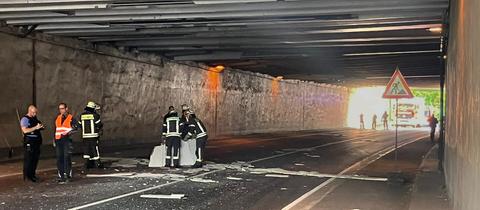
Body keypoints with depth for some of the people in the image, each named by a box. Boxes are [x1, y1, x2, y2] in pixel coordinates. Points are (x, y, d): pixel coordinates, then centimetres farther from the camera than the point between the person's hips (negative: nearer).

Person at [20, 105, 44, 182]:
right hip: (29, 142, -8)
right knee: (28, 159, -4)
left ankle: (32, 174, 19)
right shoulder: (25, 119, -8)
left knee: (35, 159, 10)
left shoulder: (35, 118, 16)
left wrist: (41, 127, 5)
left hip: (37, 141, 8)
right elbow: (25, 130, -20)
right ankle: (27, 176, 0)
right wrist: (36, 127, -24)